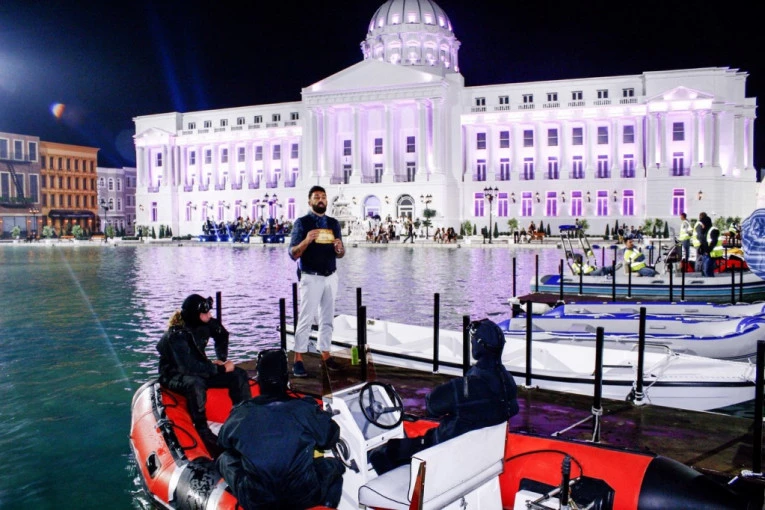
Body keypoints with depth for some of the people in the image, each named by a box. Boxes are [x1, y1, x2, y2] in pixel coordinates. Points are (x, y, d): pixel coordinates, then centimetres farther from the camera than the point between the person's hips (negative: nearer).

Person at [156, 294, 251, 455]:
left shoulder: (206, 324, -10)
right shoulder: (176, 335, -29)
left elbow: (222, 336, 13)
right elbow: (188, 366, -35)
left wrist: (222, 359, 2)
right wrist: (220, 369, -29)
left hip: (198, 370, 7)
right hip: (173, 375, -7)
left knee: (239, 375, -8)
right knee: (195, 383, -40)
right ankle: (202, 430, -26)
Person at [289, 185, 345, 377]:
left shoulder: (334, 223, 10)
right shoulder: (302, 222, -5)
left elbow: (340, 254, 11)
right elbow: (293, 254, -10)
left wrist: (339, 248, -12)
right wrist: (306, 241, -27)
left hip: (331, 277, 5)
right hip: (310, 277, -5)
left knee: (327, 318, 10)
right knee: (305, 318, -4)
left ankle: (325, 355, 19)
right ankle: (298, 360, 2)